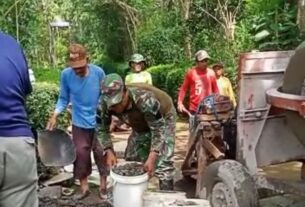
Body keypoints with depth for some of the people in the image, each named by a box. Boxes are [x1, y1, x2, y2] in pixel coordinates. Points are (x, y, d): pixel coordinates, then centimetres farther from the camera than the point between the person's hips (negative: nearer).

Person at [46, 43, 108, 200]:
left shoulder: (98, 72, -16)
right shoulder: (66, 75, -15)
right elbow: (64, 99, -4)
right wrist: (55, 115, -15)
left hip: (99, 122, 0)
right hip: (79, 123, 1)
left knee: (102, 154, 9)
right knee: (80, 155, 8)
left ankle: (103, 187, 27)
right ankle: (84, 188, 26)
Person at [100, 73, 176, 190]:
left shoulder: (145, 100, -43)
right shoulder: (108, 104, -26)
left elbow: (158, 130, -35)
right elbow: (102, 129, -12)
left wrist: (151, 158, -44)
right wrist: (109, 152, -26)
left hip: (163, 119, -6)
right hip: (141, 124, 6)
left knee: (163, 165, -14)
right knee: (131, 160, 9)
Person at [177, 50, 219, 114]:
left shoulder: (211, 73, 6)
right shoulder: (191, 73, 0)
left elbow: (215, 90, 11)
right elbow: (183, 89, 2)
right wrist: (180, 103, -9)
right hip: (194, 109, -2)